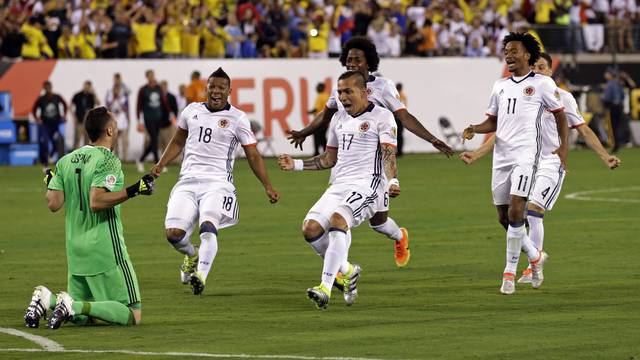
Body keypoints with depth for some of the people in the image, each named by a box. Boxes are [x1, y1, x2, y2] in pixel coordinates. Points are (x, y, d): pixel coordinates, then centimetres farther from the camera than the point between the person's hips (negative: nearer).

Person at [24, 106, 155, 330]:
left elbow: (53, 204, 5)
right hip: (105, 250, -7)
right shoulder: (107, 160, -12)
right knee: (132, 316, -4)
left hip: (75, 251, 7)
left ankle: (47, 299, -9)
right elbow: (96, 202, -23)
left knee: (83, 318, 19)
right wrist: (133, 191, -19)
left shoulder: (65, 161, 8)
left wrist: (50, 183, 25)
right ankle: (74, 306, -21)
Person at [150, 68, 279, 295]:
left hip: (217, 183, -4)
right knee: (174, 233, -9)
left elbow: (253, 156, 4)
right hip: (188, 181, 4)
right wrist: (161, 164, 13)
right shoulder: (192, 110, 13)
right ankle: (192, 255, 24)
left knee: (208, 226, -29)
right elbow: (178, 142, 27)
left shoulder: (237, 118, 2)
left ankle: (201, 275, -35)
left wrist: (268, 187, -3)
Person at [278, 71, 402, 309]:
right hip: (339, 185, 7)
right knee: (310, 228, -11)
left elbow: (389, 155, -12)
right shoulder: (339, 118, 20)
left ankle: (326, 288, -36)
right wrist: (296, 165, 18)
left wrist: (392, 182, -30)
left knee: (338, 218, -32)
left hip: (367, 184, -7)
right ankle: (347, 271, 13)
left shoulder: (381, 117, -1)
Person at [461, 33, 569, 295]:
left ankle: (510, 273, -12)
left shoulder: (542, 84, 1)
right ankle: (535, 257, 29)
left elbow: (560, 115, 6)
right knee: (504, 217, 7)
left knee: (515, 210, -17)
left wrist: (564, 148, -3)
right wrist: (474, 130, 2)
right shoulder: (500, 86, 17)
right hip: (501, 155, 6)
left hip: (526, 154, -6)